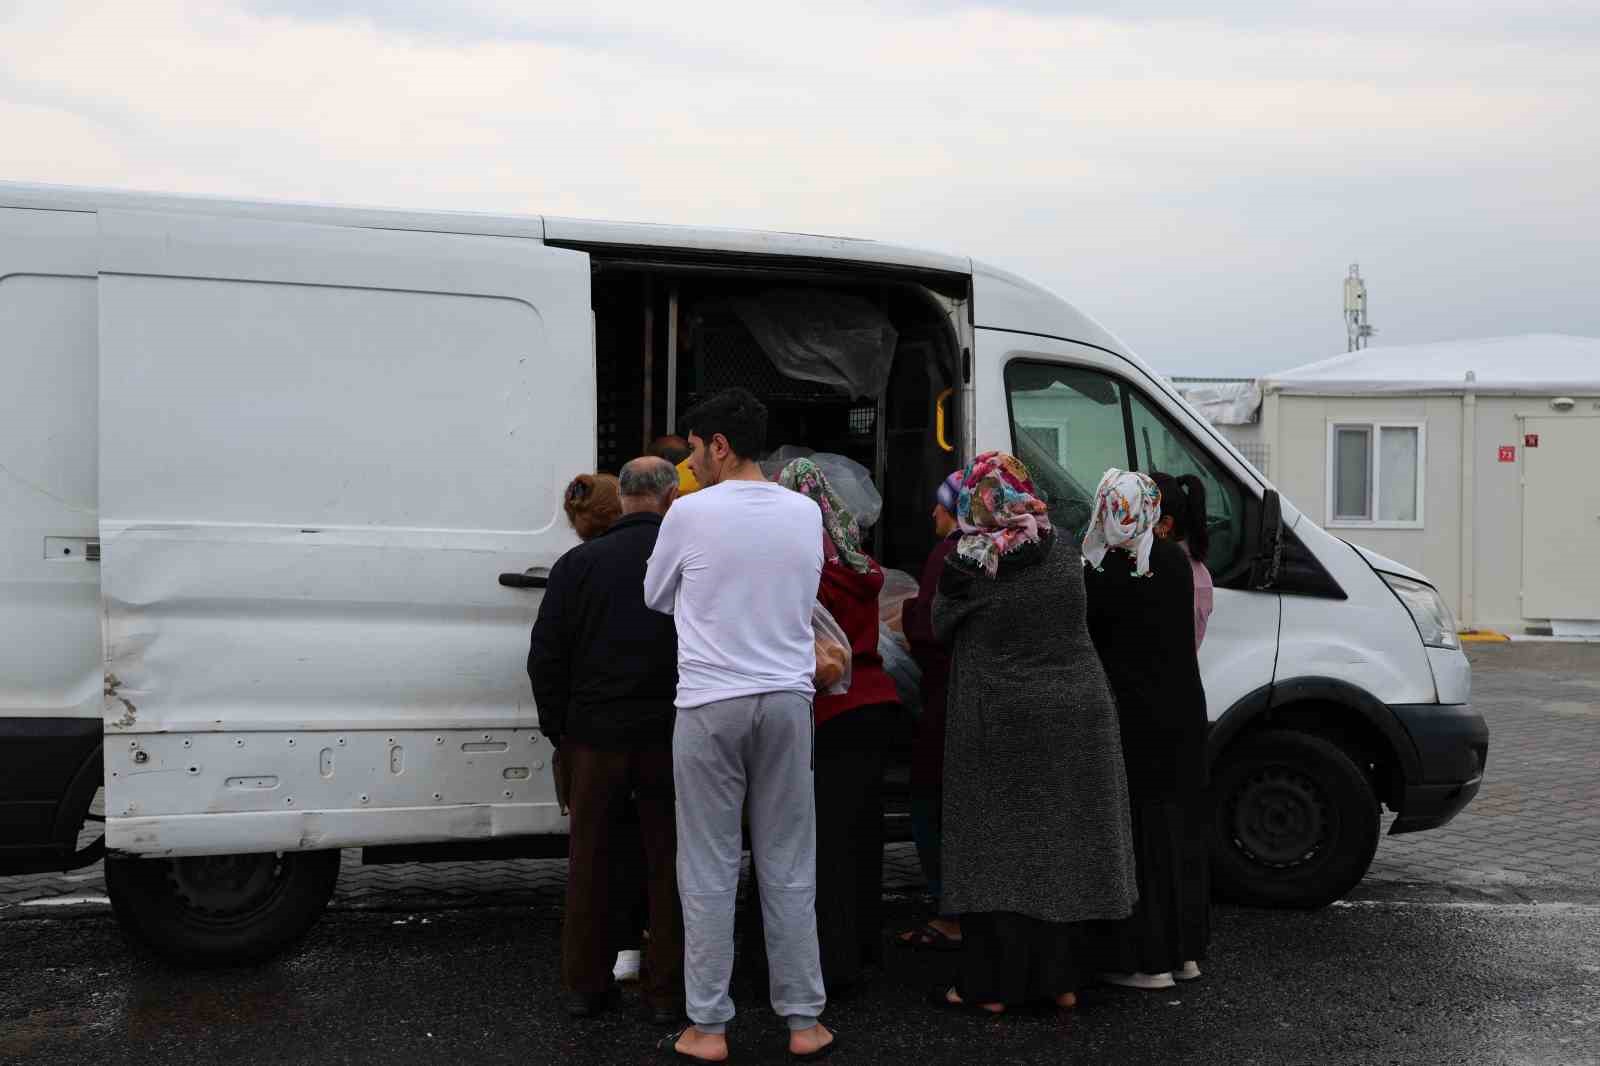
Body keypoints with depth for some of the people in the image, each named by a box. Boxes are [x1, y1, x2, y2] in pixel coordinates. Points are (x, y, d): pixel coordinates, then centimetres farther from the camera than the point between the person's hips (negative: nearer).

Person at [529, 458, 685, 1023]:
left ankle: (584, 985, 23)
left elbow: (545, 658, 0)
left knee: (590, 864, 13)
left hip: (595, 737, 1)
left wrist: (557, 727, 11)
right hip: (672, 739, -1)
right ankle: (668, 991, 16)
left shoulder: (579, 562, -2)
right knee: (668, 865, 9)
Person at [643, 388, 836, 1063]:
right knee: (788, 867, 10)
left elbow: (656, 597, 7)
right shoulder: (805, 513, 4)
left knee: (708, 871, 5)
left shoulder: (691, 512, -7)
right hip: (787, 699, 4)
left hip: (710, 703, -3)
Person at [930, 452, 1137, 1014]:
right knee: (1066, 842, 10)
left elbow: (940, 626, 3)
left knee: (999, 848, 3)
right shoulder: (1063, 550, 0)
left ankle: (991, 984, 8)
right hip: (1079, 713, 4)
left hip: (1002, 721, -4)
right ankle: (1063, 978, 18)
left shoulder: (968, 562, -11)